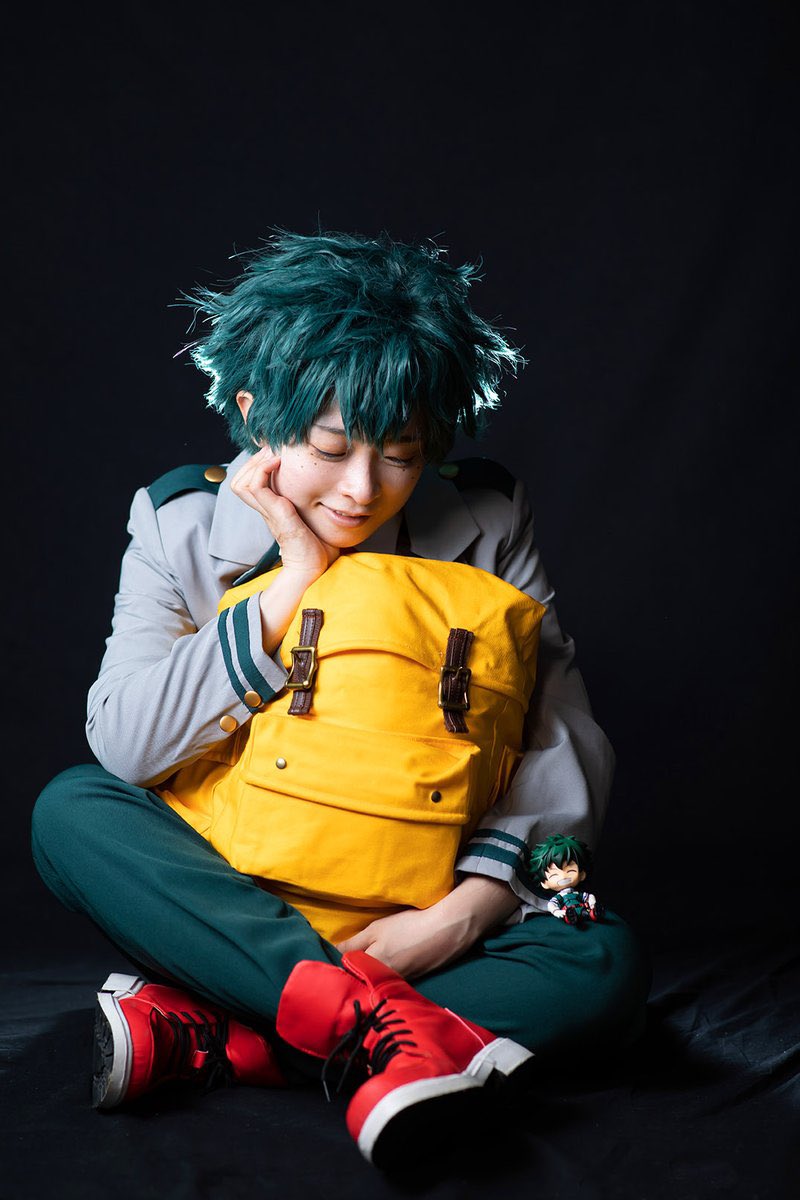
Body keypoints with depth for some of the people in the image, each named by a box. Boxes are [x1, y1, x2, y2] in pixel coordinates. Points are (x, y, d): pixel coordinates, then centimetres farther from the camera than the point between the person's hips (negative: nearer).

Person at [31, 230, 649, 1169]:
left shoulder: (486, 524, -5)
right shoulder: (179, 523, -4)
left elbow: (557, 748, -8)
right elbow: (124, 744, -16)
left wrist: (468, 910, -23)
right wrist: (298, 578, -20)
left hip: (423, 918, 0)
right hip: (232, 901, 1)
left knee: (604, 967, -27)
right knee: (71, 813, -24)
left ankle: (196, 1034, -31)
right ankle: (378, 1023, -36)